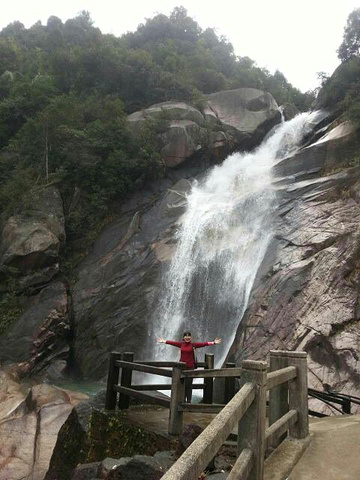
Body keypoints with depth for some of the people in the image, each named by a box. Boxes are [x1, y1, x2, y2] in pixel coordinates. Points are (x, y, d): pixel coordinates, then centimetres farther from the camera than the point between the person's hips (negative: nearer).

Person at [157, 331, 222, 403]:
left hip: (190, 367, -3)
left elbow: (203, 343, -14)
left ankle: (189, 400, 11)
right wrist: (164, 341, 22)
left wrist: (213, 343, -24)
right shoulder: (181, 344, 5)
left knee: (189, 384, 1)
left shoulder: (193, 344, -5)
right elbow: (172, 342, 14)